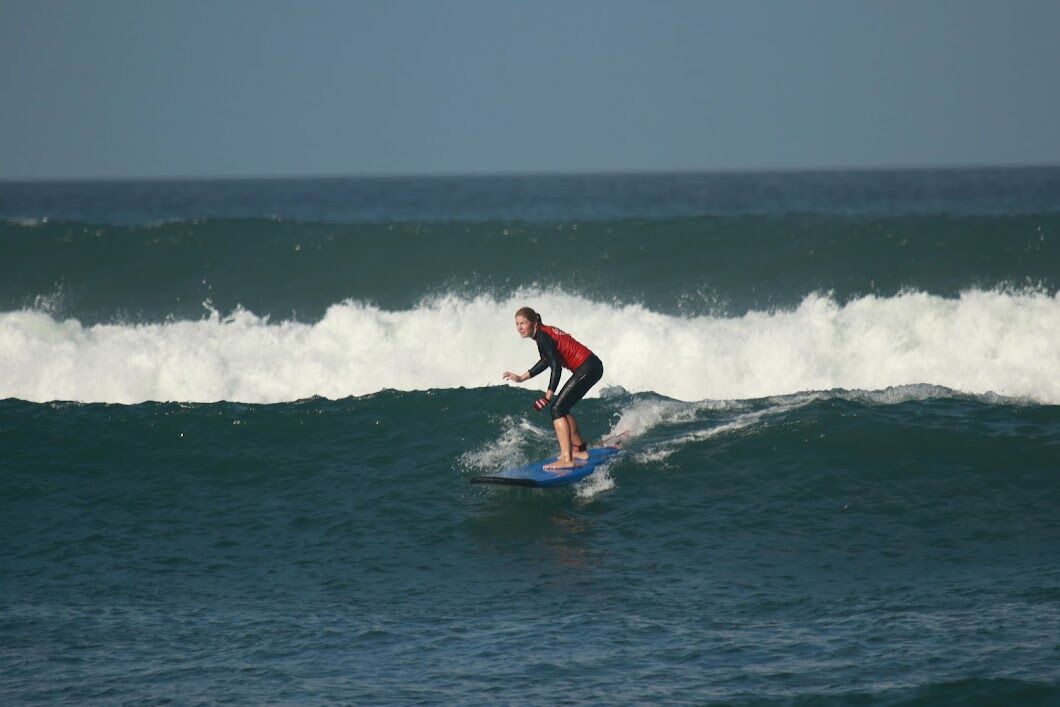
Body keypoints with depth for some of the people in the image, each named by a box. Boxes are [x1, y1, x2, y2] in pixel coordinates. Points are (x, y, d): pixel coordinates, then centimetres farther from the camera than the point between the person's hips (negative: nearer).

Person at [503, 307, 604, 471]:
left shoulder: (542, 337, -14)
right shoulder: (545, 332, 14)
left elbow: (556, 366, -23)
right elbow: (547, 361, 28)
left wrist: (548, 396, -28)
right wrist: (522, 378, 31)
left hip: (587, 369, -10)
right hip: (592, 367, 10)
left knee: (557, 408, -13)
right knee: (562, 408, 20)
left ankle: (567, 459, -22)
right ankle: (580, 450, 31)